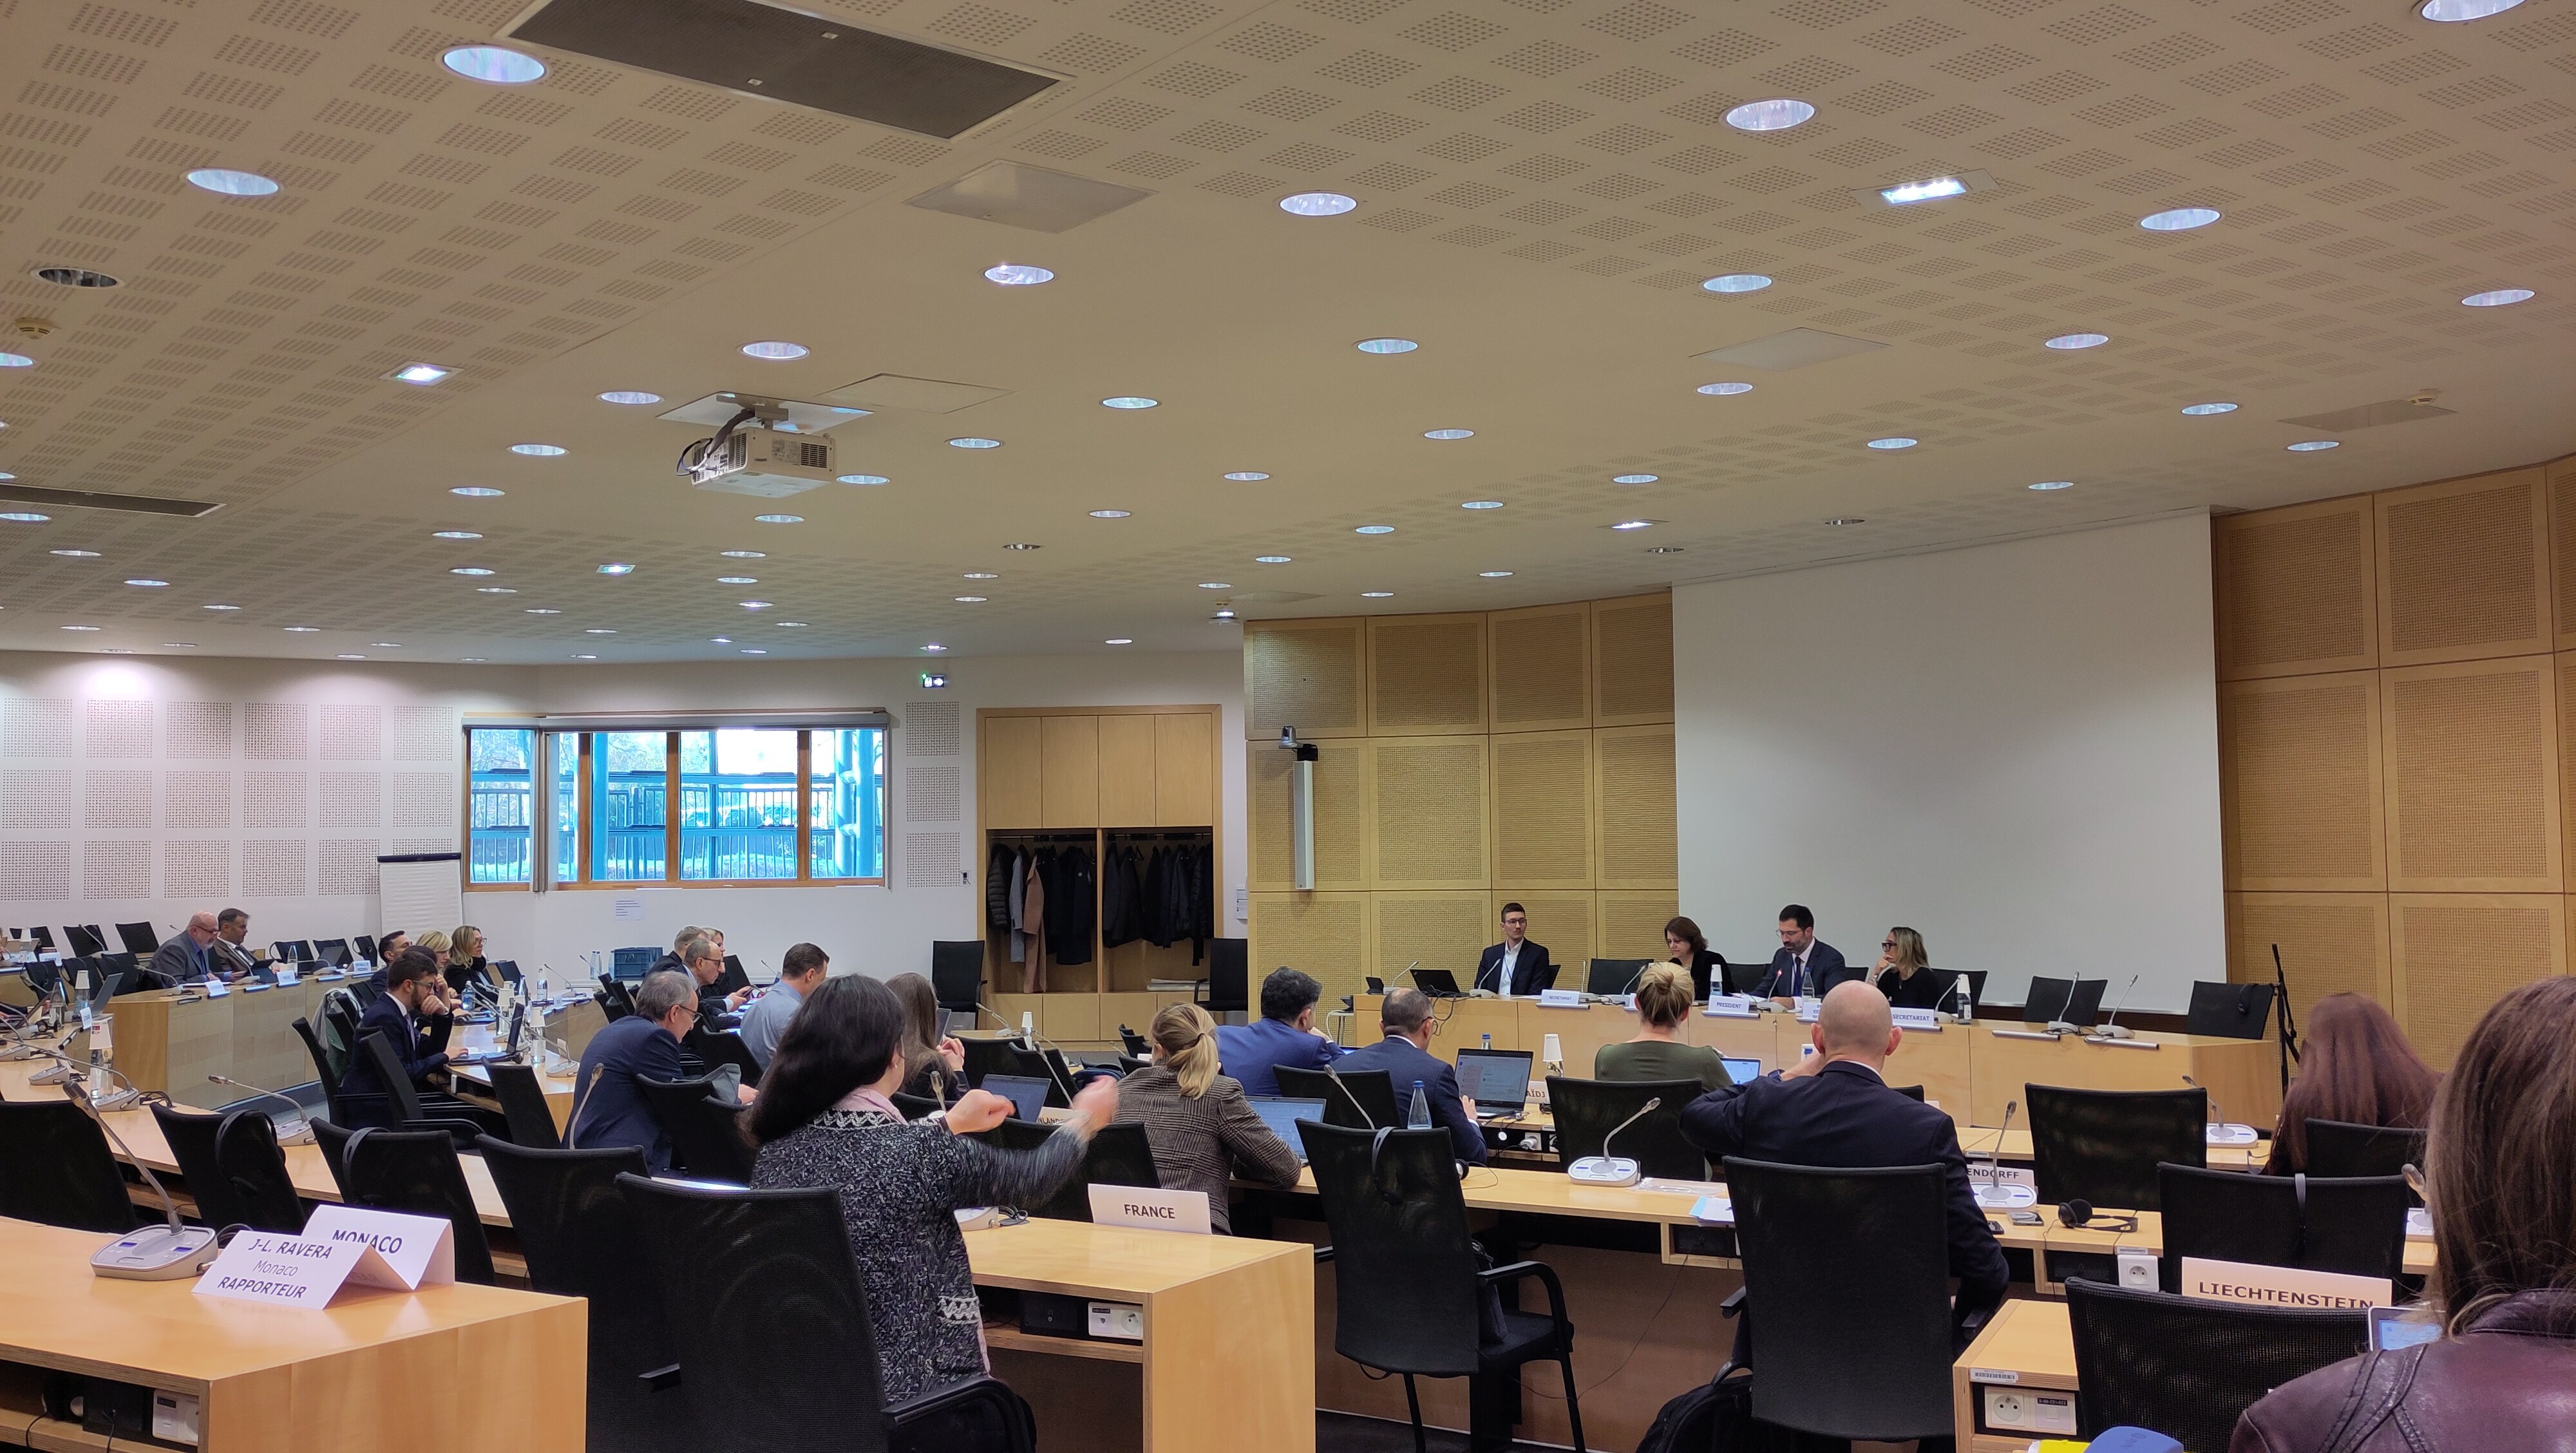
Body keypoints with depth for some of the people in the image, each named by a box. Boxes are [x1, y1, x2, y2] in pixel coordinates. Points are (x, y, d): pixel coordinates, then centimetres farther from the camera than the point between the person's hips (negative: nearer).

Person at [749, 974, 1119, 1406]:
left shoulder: (776, 1152, -4)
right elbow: (1030, 1179, -3)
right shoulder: (921, 1155, -20)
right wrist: (1085, 1120, 17)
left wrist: (949, 1124, 31)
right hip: (907, 1385, -6)